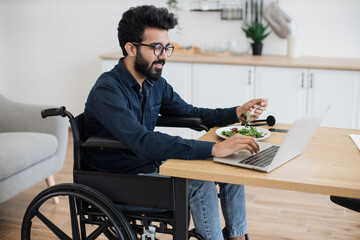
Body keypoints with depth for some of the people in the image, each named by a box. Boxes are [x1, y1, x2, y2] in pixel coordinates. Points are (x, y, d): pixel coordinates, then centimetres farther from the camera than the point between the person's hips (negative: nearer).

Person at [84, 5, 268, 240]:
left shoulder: (155, 83, 3)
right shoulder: (107, 91, -25)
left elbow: (190, 114, 14)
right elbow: (143, 142, -38)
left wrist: (238, 112, -3)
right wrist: (214, 148, -45)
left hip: (151, 164, 8)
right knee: (199, 183, -27)